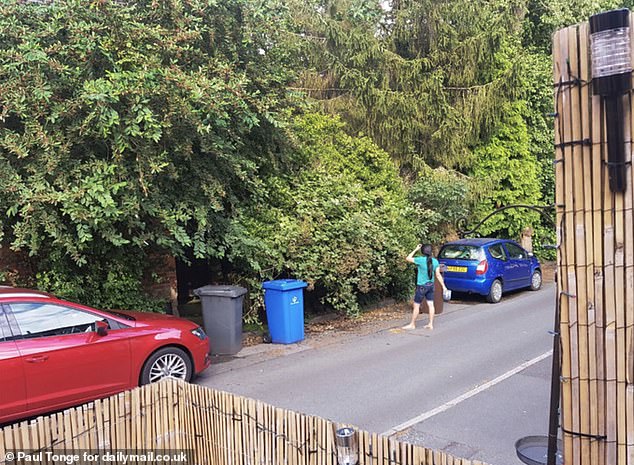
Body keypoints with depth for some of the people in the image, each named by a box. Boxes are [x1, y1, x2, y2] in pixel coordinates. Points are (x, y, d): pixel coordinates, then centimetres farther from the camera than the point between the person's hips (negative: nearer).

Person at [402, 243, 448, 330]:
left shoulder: (421, 260, -17)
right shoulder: (435, 261, -2)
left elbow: (408, 258, -5)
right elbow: (438, 275, 1)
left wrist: (416, 249, 0)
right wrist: (443, 286, 8)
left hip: (422, 286, -6)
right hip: (431, 285, 6)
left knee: (416, 305, 4)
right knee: (430, 305, 11)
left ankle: (412, 324, 14)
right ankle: (430, 324, 18)